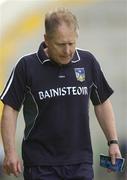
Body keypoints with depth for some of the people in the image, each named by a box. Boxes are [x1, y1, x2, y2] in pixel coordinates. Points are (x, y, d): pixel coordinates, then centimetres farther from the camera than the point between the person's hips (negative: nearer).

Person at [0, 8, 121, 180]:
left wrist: (113, 142, 5)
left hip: (80, 161, 2)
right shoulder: (27, 67, -8)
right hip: (41, 164, -2)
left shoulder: (88, 62, 1)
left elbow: (102, 103, 11)